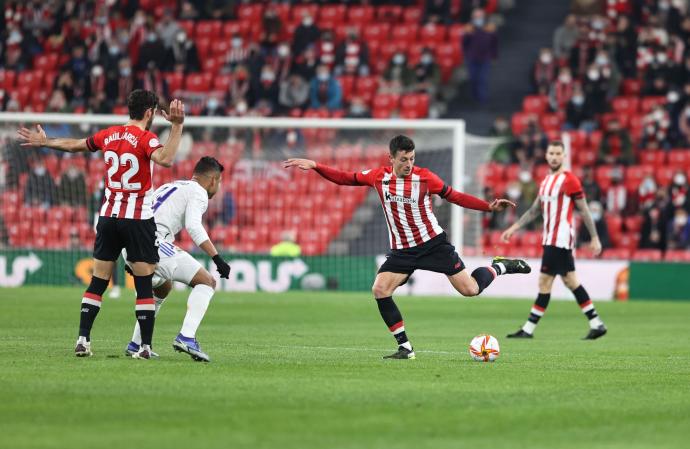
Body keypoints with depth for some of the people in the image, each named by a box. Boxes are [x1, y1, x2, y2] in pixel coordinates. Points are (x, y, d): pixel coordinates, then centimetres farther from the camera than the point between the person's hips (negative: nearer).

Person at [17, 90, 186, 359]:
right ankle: (146, 345, -4)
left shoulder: (108, 135, 6)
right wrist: (177, 126, -32)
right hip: (138, 220, -5)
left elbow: (74, 145, 21)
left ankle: (83, 339, 4)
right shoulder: (145, 138, -11)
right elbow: (165, 159, -32)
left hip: (108, 216, 5)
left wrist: (44, 142, 37)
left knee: (97, 283, 8)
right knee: (144, 285, -1)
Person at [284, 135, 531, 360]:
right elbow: (345, 178, 7)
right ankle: (405, 348, -8)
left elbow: (454, 196, -1)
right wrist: (314, 166, -2)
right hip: (401, 250, 3)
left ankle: (499, 267, 24)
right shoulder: (378, 176, -4)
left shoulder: (425, 177, -11)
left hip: (433, 243, -3)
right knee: (380, 290, -17)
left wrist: (489, 206, -8)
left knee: (470, 289, -10)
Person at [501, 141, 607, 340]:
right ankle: (596, 324, 14)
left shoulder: (569, 180, -10)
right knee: (570, 281, 10)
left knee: (545, 282, -7)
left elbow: (584, 210, -9)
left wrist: (594, 238, -10)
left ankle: (528, 329, -4)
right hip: (550, 239, 9)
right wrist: (513, 228, 17)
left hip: (559, 239, -9)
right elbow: (534, 211, 22)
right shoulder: (546, 182, 15)